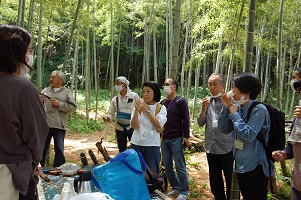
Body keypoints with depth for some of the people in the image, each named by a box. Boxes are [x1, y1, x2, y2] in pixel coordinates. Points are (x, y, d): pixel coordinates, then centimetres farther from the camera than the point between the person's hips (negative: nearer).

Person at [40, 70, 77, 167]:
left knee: (59, 151, 6)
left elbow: (73, 107, -5)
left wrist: (59, 104, -13)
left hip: (59, 126, -2)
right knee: (41, 149, 8)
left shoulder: (67, 92, 5)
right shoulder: (45, 91, 12)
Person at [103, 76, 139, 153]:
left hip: (131, 127, -3)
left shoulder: (134, 96, -7)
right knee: (122, 151, 13)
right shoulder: (115, 99, 2)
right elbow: (111, 113, 4)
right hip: (119, 128, 3)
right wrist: (107, 117, -17)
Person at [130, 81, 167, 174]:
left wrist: (147, 110, -12)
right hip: (136, 143, 2)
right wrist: (137, 110, -16)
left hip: (152, 145, -2)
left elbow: (159, 125, -16)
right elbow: (134, 126, -4)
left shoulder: (161, 108, 1)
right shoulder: (139, 105, 6)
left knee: (153, 172, 4)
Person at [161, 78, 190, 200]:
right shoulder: (163, 103, 13)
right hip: (164, 139, 7)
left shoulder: (181, 101, -5)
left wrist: (186, 136, -13)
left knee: (180, 166, 0)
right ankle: (175, 188, 26)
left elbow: (186, 119, -9)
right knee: (167, 166, 11)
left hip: (176, 139, -6)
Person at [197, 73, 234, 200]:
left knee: (231, 183, 8)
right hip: (211, 149, 5)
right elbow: (200, 123, 3)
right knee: (215, 182, 18)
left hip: (227, 150, -5)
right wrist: (204, 108, -11)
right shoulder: (207, 101, 7)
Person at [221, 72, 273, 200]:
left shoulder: (259, 109, -19)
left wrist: (234, 113, -18)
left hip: (254, 167, -8)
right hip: (241, 164, 8)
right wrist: (228, 108, 0)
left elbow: (248, 135, -26)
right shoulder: (239, 107, 3)